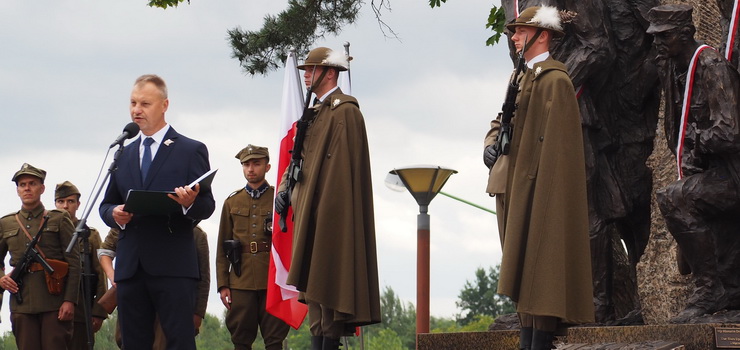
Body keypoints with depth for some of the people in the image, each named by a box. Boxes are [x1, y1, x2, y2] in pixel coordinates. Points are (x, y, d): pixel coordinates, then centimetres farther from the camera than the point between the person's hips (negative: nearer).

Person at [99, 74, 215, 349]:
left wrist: (190, 203, -21)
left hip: (173, 266, -5)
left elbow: (207, 207, 2)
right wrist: (115, 214, -3)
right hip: (130, 266, 5)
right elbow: (106, 205, 21)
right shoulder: (123, 154, 20)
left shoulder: (192, 151, 6)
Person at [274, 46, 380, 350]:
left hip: (331, 211, -10)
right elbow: (300, 157, 23)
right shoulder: (315, 111, 20)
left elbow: (344, 165, -17)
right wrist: (285, 189, 8)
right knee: (313, 280, 9)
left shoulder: (345, 111, -10)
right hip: (309, 210, 10)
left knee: (329, 279, -10)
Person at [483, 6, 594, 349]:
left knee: (538, 260, -9)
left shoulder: (554, 80, -12)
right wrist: (490, 145, 4)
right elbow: (501, 121, 25)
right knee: (520, 263, 10)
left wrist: (540, 190, -20)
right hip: (511, 185, 9)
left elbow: (554, 141, -16)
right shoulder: (520, 76, 17)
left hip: (537, 187, -9)